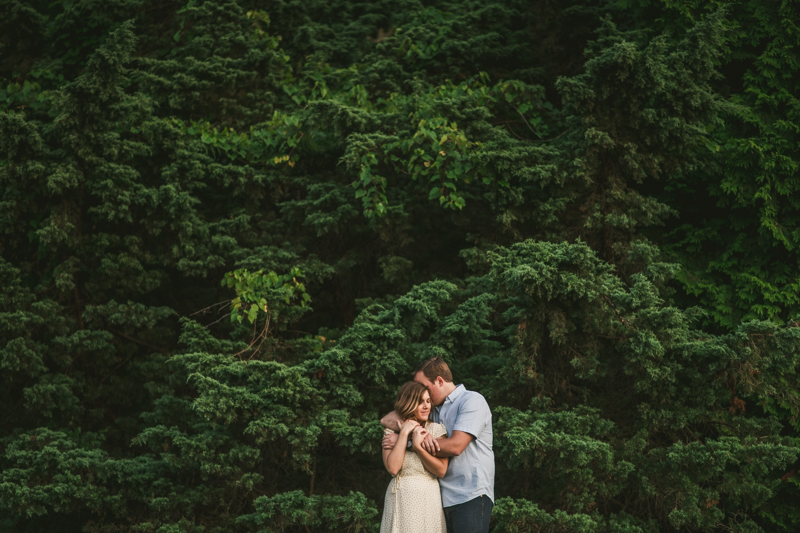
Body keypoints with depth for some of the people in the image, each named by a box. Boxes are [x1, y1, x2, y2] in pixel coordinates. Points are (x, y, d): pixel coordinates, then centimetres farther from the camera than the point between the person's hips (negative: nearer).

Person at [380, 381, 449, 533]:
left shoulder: (436, 429, 4)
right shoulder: (391, 430, 5)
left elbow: (441, 471, -6)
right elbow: (393, 468, -10)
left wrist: (418, 446, -14)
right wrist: (404, 434, -9)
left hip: (428, 498, 0)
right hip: (400, 498, 0)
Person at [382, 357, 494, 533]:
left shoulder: (472, 400, -2)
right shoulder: (433, 409, 21)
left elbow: (455, 446, -14)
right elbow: (387, 420, 15)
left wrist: (405, 441, -9)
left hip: (470, 496, -7)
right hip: (443, 498, 7)